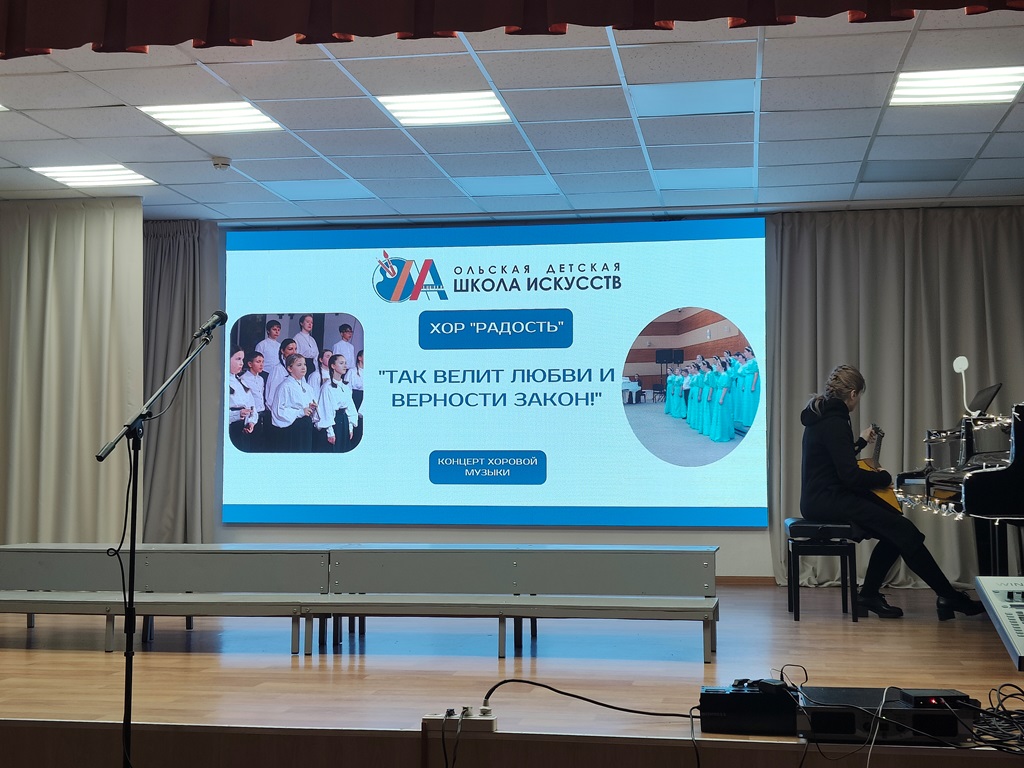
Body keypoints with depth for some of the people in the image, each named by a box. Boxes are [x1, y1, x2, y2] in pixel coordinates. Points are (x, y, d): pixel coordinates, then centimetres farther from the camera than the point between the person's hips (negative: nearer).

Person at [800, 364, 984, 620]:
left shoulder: (821, 417, 15)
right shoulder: (835, 423, -16)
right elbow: (850, 476, -22)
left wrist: (860, 443, 44)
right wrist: (884, 478, -5)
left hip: (820, 498, 11)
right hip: (826, 501, -11)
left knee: (895, 530, 7)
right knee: (904, 531, -17)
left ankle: (869, 596, 10)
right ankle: (948, 597, -12)